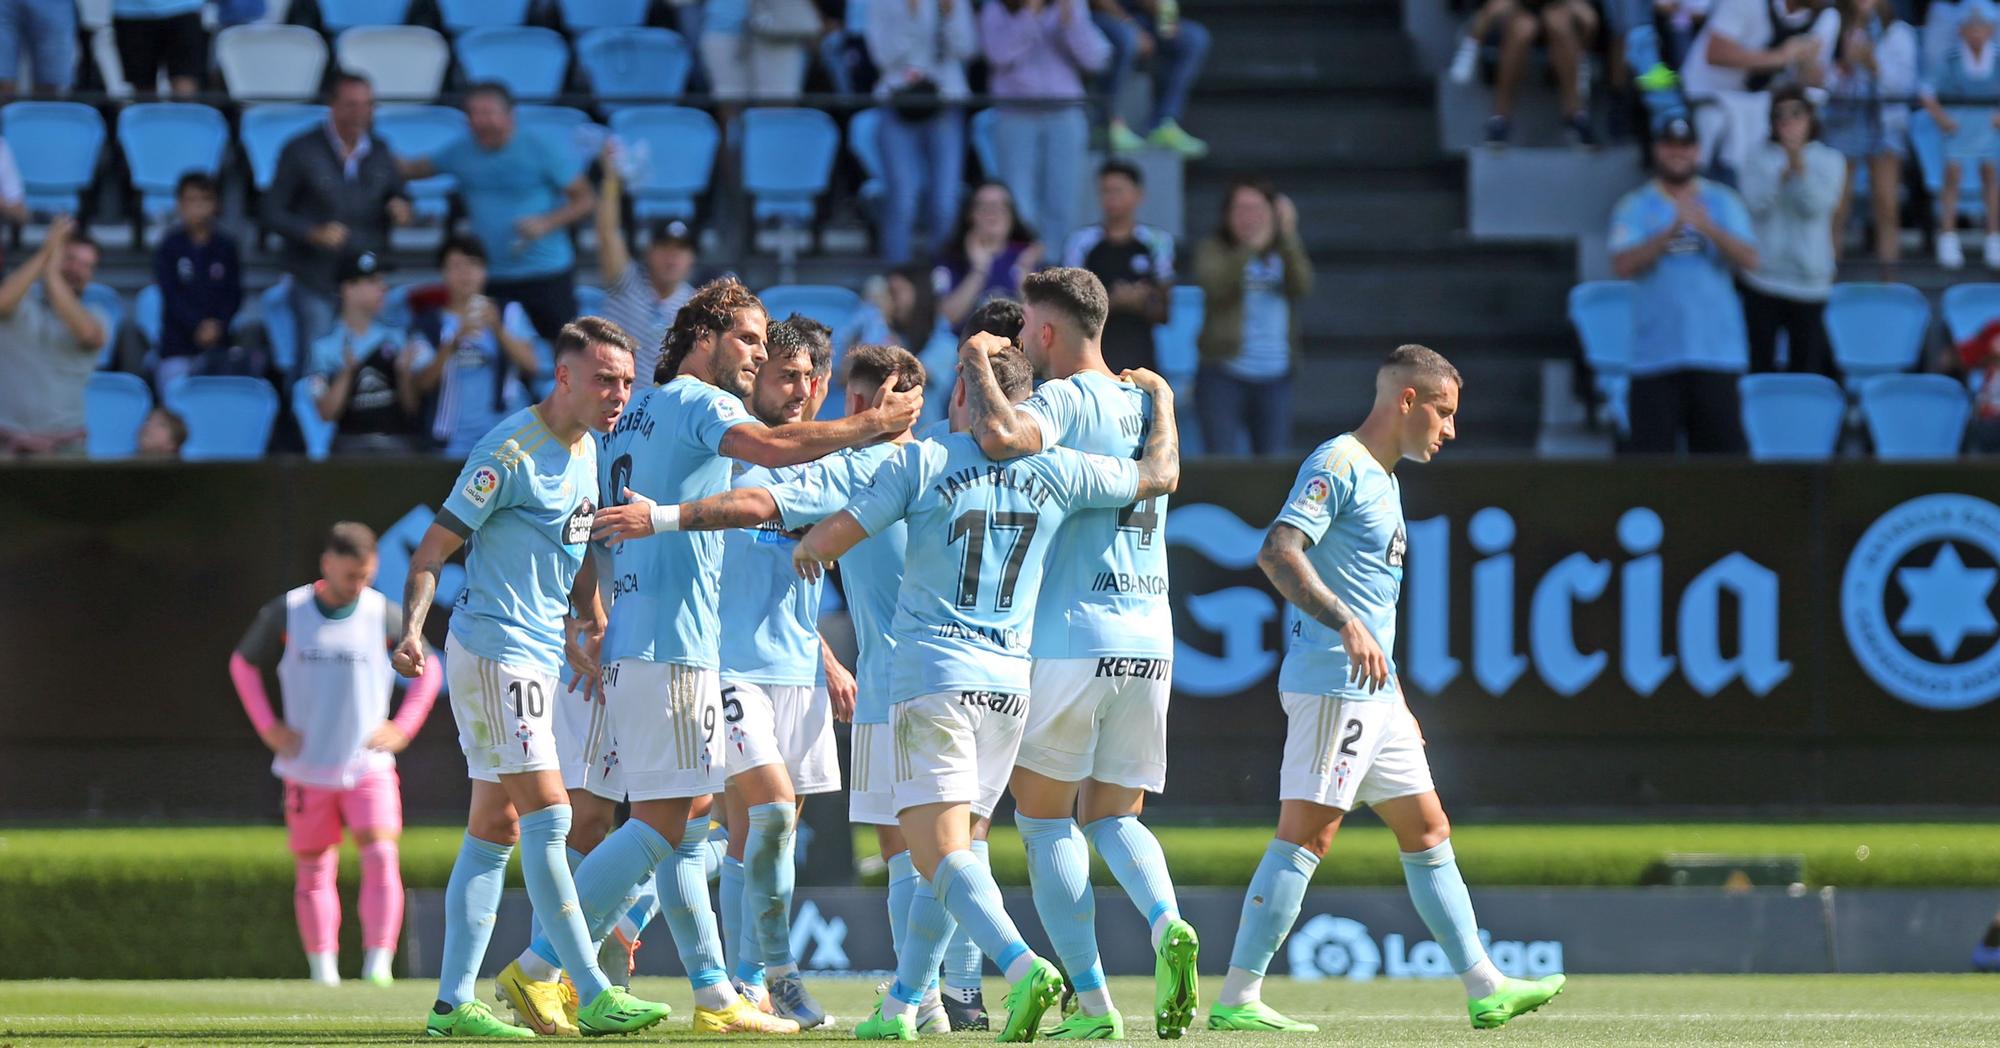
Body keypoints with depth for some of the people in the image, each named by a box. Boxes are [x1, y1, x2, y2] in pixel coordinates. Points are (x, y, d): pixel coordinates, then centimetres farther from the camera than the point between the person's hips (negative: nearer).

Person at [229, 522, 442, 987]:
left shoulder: (385, 615, -1)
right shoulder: (285, 614, -2)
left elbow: (429, 669, 13)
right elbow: (243, 664, 13)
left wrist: (402, 728, 3)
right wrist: (269, 728, 3)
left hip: (368, 766, -1)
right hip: (307, 769, 1)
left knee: (381, 855, -17)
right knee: (315, 870, 5)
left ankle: (378, 961, -14)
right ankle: (323, 968, 14)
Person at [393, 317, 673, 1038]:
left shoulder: (585, 450, 12)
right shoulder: (511, 452, -15)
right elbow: (431, 551, -14)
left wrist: (601, 638, 19)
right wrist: (411, 631, -27)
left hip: (539, 653, 9)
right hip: (495, 650, -9)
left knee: (496, 828, 8)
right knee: (548, 813, -13)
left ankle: (454, 1001, 9)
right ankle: (592, 995, -15)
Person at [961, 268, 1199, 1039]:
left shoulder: (1067, 399, -10)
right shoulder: (1144, 405, 14)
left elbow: (1003, 437, -30)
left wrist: (976, 366, -10)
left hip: (1073, 639, -6)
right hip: (1151, 640, 6)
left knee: (1043, 816, 6)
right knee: (1113, 815, 15)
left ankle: (1092, 1001, -3)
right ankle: (1167, 924, -16)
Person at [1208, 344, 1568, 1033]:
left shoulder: (1382, 480, 21)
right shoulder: (1337, 466, -9)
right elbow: (1277, 551, -23)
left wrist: (1400, 705, 28)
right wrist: (1347, 626, -34)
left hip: (1374, 693, 10)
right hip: (1331, 685, -10)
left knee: (1427, 832, 11)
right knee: (1307, 834, -12)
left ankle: (1485, 989, 15)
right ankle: (1236, 999, -12)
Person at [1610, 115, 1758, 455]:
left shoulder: (1723, 202, 10)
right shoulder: (1635, 207, 6)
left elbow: (1750, 260, -2)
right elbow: (1623, 266, -9)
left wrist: (1709, 229, -18)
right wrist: (1671, 231, -20)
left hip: (1716, 350, 1)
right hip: (1655, 356, -1)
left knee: (1722, 446, 1)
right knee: (1650, 451, -3)